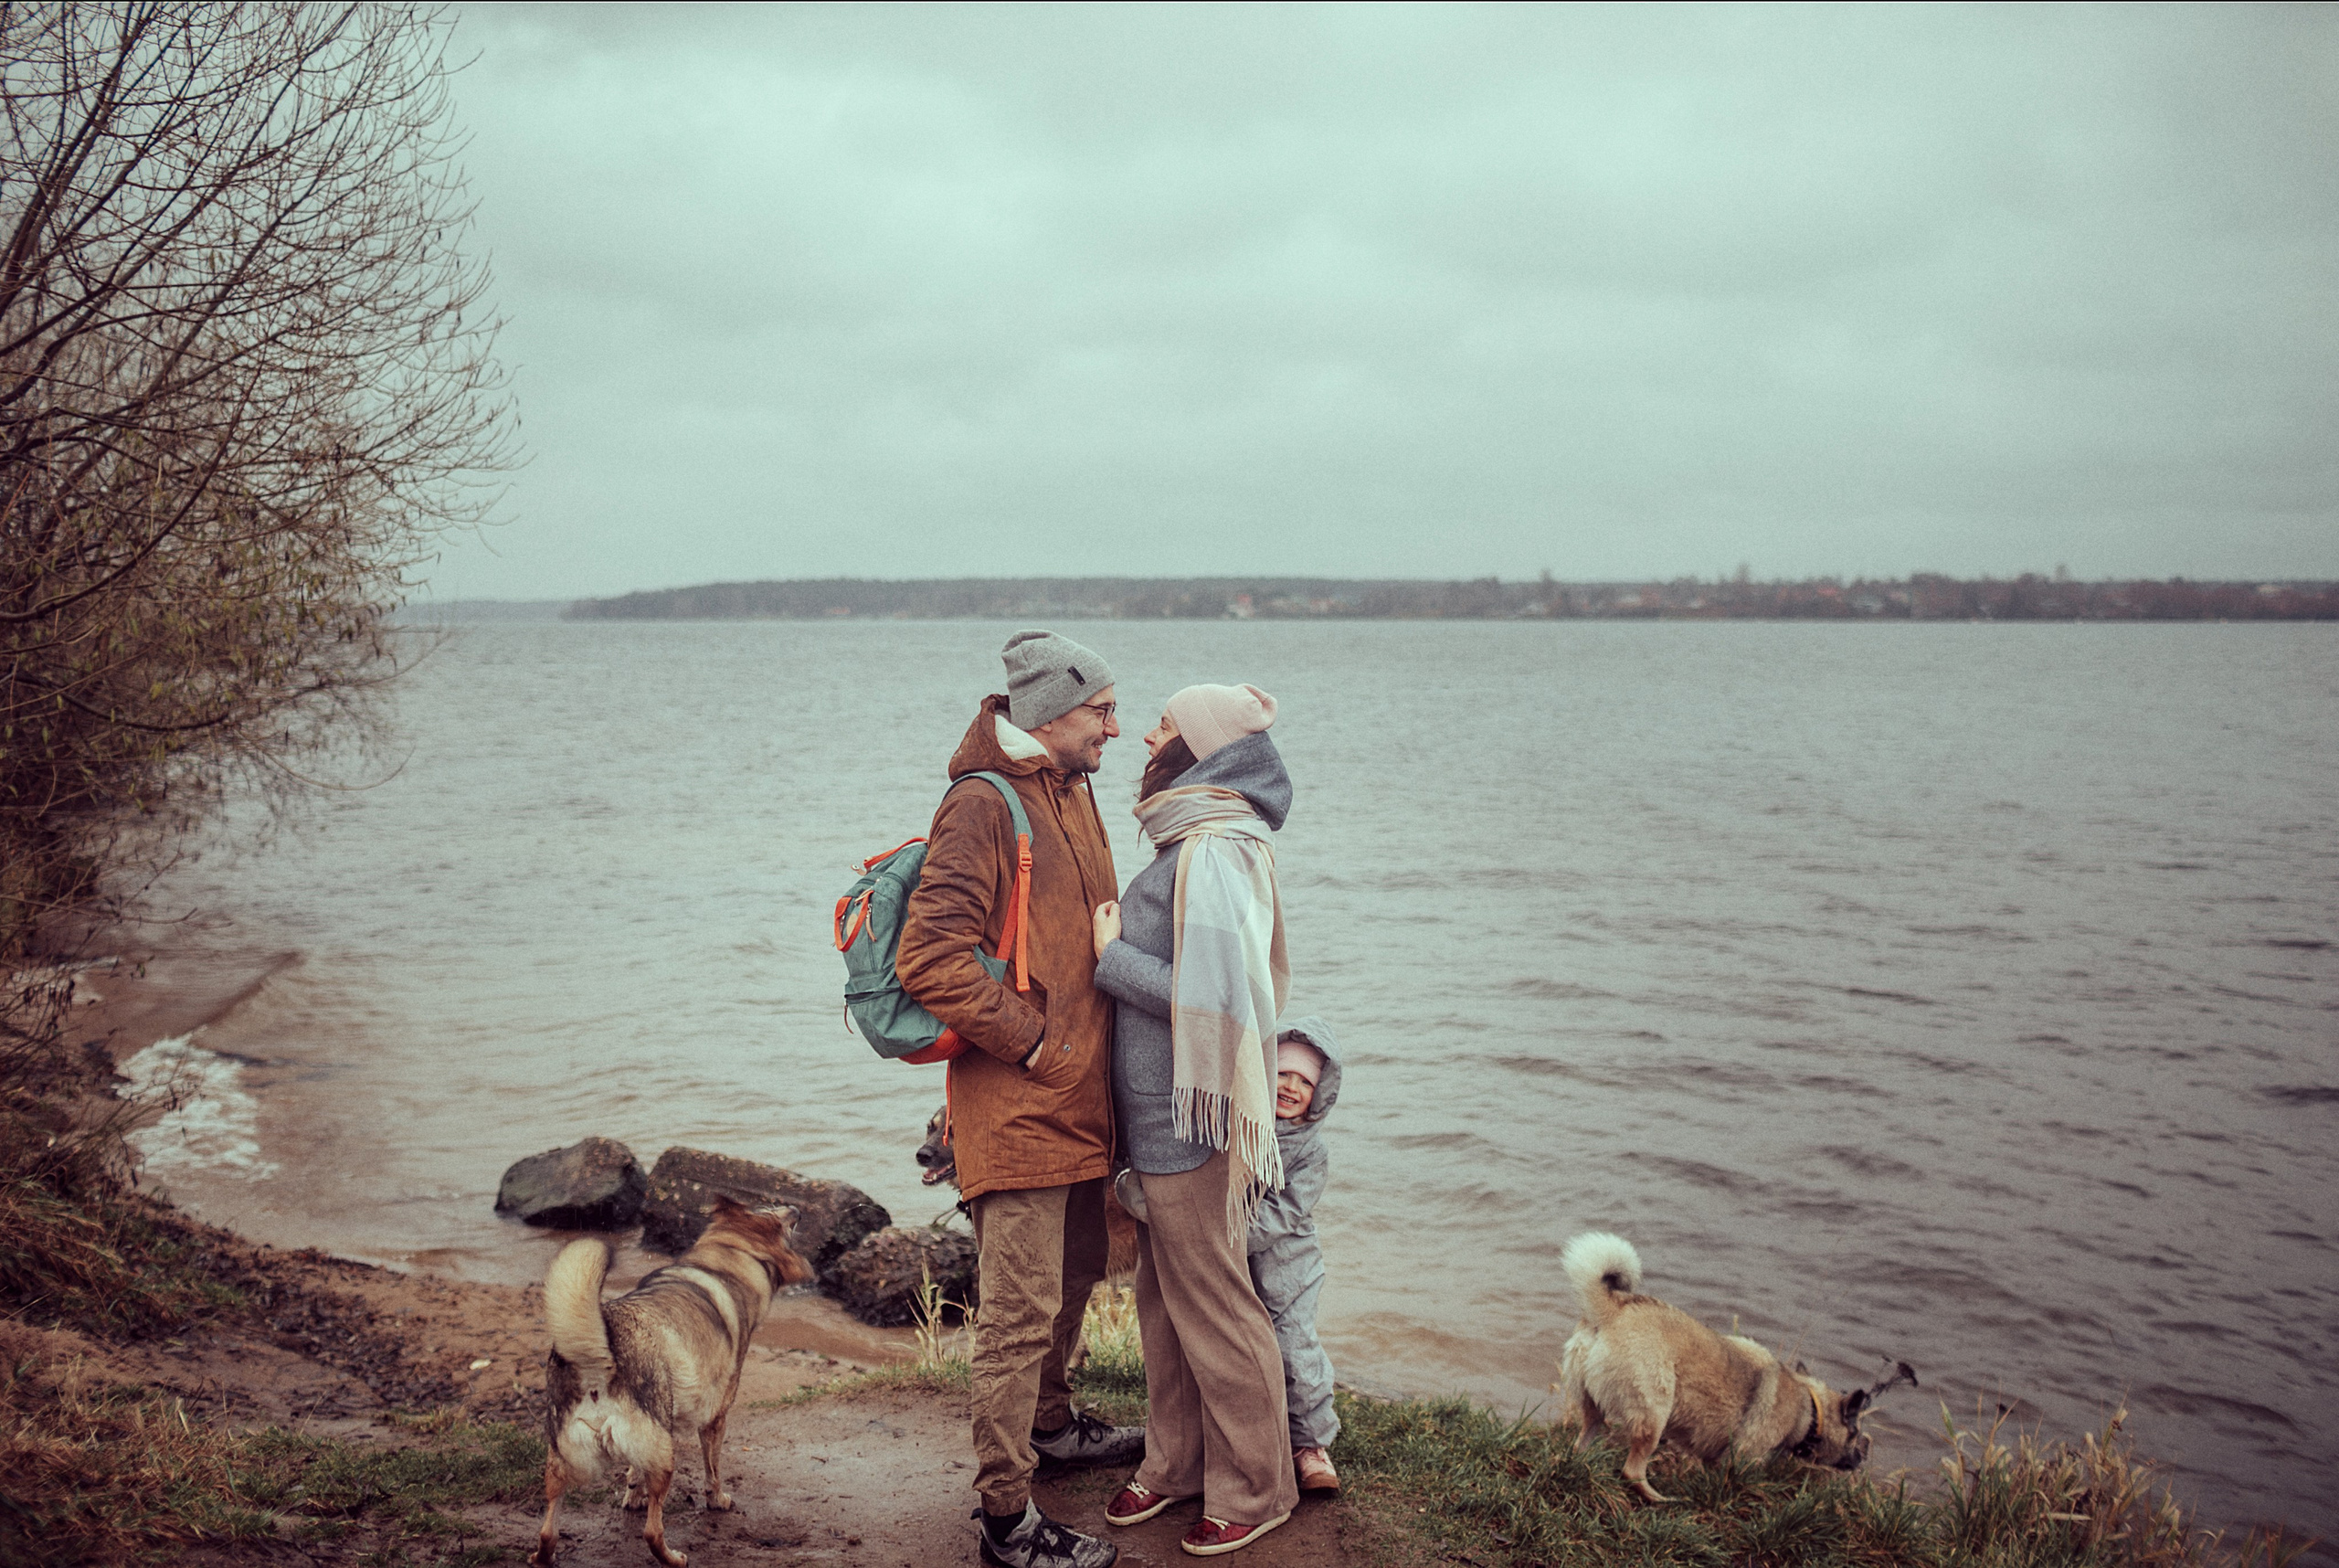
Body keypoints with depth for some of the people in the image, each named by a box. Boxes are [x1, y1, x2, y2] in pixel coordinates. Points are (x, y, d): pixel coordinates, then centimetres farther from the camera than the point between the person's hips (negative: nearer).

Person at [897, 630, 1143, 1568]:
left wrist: (1092, 1050, 16)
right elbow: (929, 959, -24)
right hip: (1017, 1105, -9)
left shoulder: (1072, 794, 13)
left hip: (1079, 1097, 10)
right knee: (1020, 1310, -4)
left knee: (1075, 1275, 24)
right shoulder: (983, 805, -17)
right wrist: (1028, 1039, -19)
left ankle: (1050, 1423, 45)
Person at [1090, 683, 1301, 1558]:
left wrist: (1112, 958, -18)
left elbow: (1210, 999, -28)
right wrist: (1119, 950, 7)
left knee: (1213, 1307, 5)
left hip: (1191, 1124, -9)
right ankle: (1177, 1462, 35)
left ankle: (1254, 1489, 21)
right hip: (1158, 1118, 9)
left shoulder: (1215, 853, -21)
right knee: (1162, 1300, 19)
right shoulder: (1193, 842, 11)